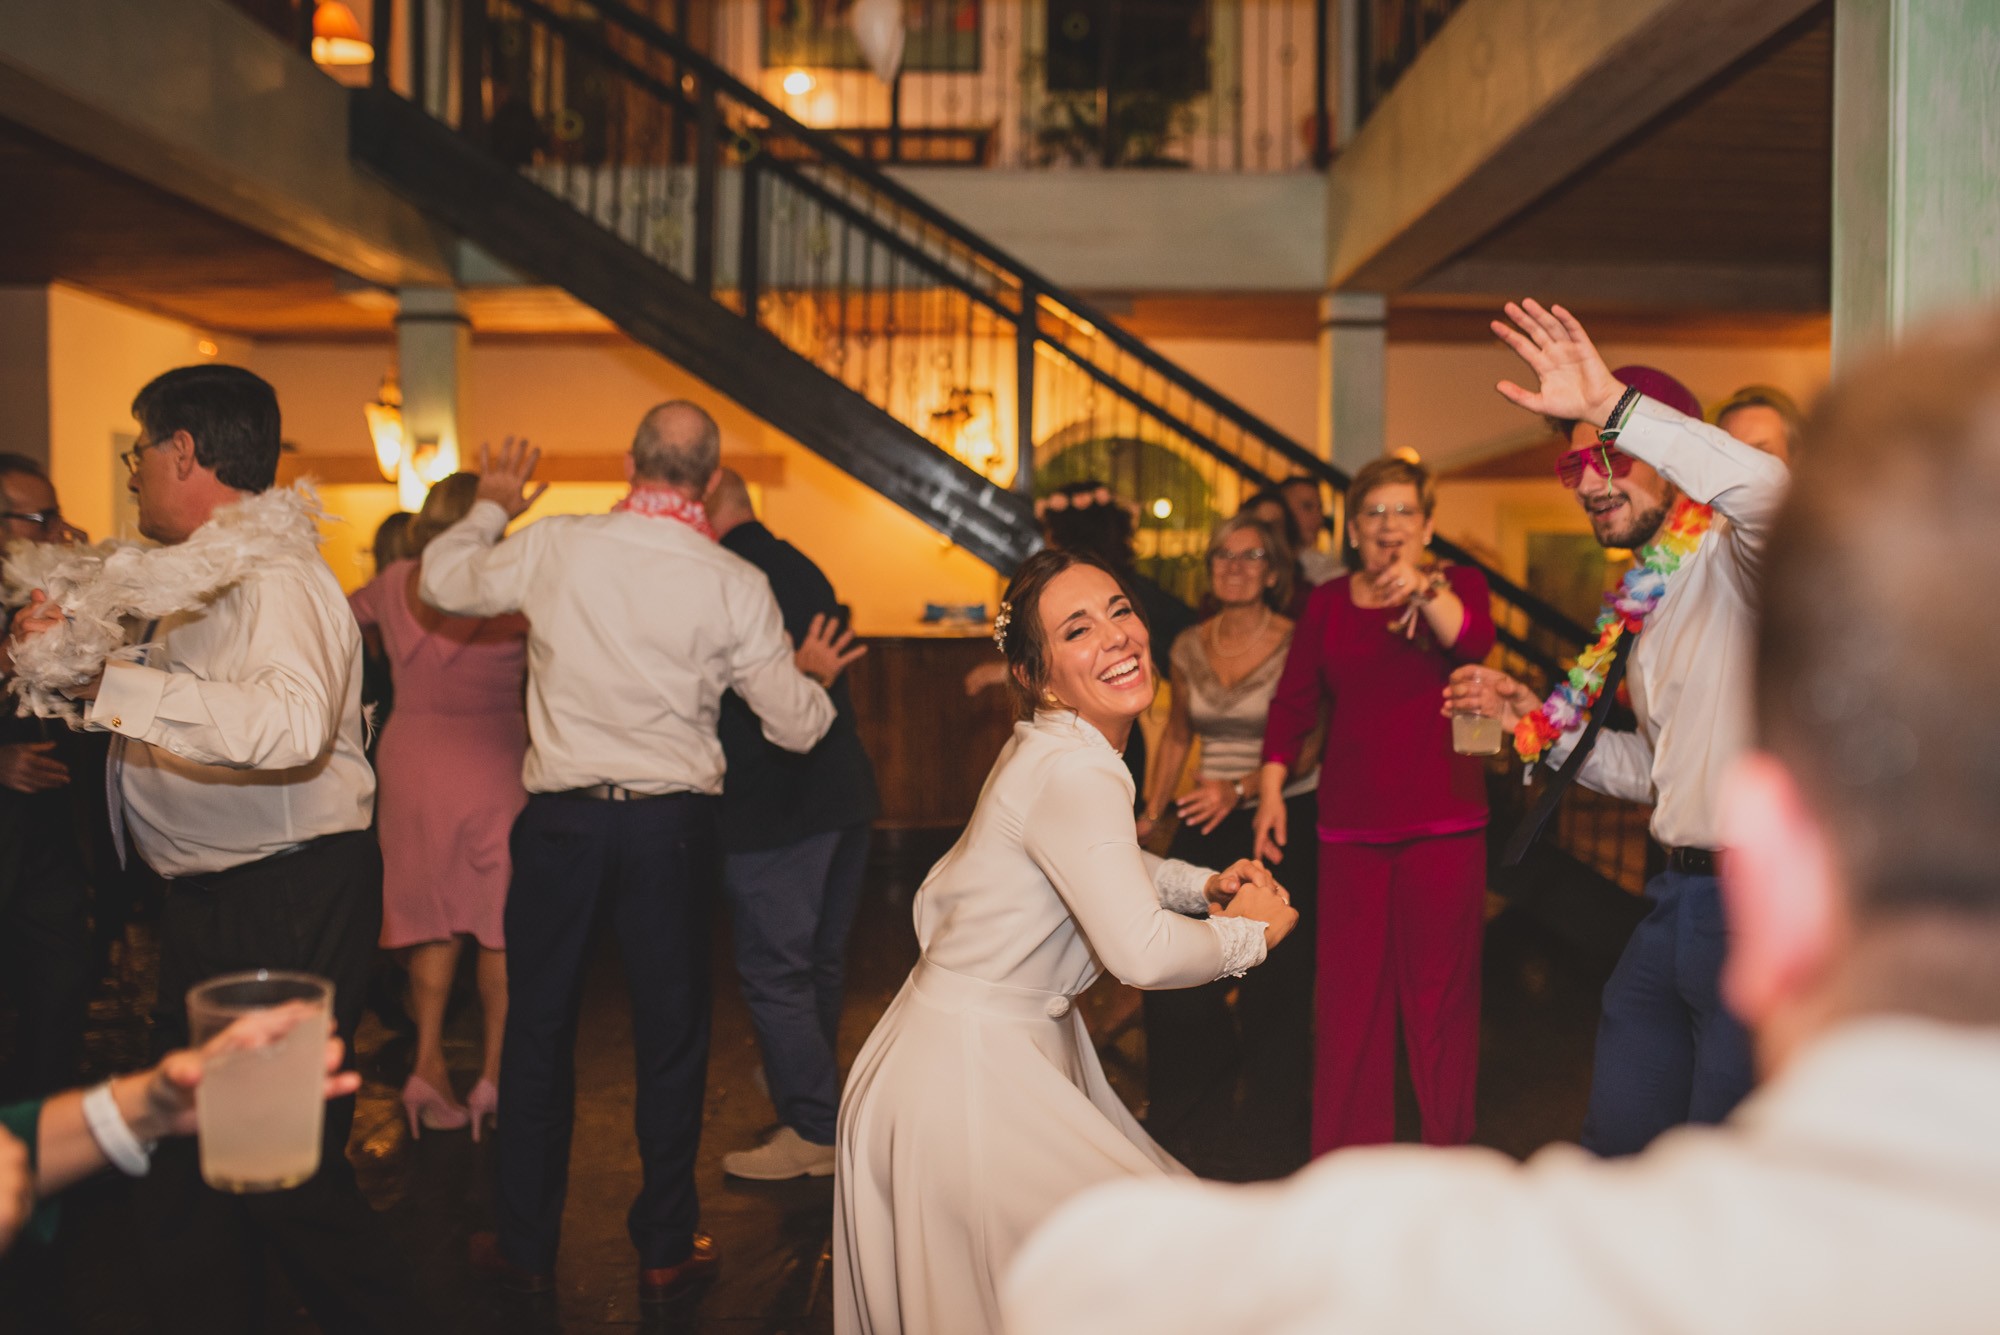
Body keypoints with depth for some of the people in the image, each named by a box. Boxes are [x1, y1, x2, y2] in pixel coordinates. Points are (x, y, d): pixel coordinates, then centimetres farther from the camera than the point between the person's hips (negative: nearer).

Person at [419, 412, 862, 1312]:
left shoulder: (554, 546, -5)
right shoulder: (736, 585, -7)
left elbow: (441, 582, 13)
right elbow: (796, 725, -1)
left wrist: (491, 506, 29)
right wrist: (815, 676, 21)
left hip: (561, 819, 1)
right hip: (672, 826, -1)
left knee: (538, 1027, 15)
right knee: (671, 1035, 12)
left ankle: (527, 1247, 27)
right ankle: (666, 1253, 22)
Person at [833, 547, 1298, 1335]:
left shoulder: (1050, 747, 5)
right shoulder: (1072, 772, -25)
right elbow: (1142, 952, -33)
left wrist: (1204, 884, 10)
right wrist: (1250, 933, -14)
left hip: (1020, 1043, 10)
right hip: (967, 1070, -10)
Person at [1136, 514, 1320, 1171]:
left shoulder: (1296, 644, -6)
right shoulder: (1190, 646, 8)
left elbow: (1308, 744, -12)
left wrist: (1241, 787, -26)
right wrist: (1151, 812, 16)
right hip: (1209, 822, 4)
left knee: (1272, 982, -2)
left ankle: (1275, 1135, 19)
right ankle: (1194, 1118, 24)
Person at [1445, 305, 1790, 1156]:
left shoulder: (1731, 559, -11)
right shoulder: (1641, 602, 16)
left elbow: (1769, 492, -37)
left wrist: (1614, 402, -34)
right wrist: (1538, 720, 16)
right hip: (1678, 901, 9)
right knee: (1614, 1142, 19)